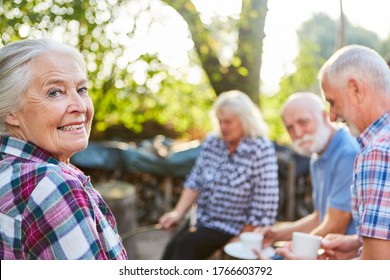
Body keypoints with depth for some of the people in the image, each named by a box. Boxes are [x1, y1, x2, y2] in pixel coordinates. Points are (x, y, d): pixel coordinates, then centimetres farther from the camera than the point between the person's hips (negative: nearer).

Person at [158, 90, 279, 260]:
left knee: (187, 244, -25)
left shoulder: (262, 150, -15)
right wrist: (178, 212, -7)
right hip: (204, 222, 5)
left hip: (235, 229, -5)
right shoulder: (212, 142, 2)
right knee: (173, 247, -19)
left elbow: (264, 207, -16)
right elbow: (194, 182, 6)